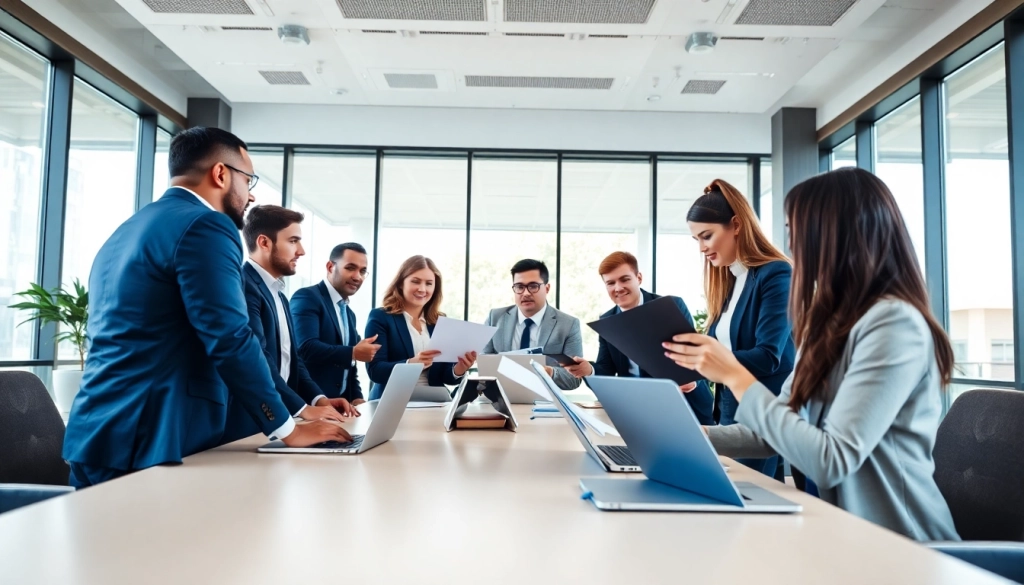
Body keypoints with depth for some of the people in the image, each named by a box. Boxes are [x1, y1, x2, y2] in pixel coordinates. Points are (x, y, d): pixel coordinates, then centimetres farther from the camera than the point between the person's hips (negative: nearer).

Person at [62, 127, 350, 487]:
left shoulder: (127, 230, 17)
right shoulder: (205, 226, -12)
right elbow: (230, 342, -18)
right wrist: (287, 429, -9)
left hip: (99, 439, 9)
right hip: (149, 445, -9)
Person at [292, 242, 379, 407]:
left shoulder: (349, 313, 17)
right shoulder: (306, 297, -10)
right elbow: (305, 348, -25)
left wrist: (356, 397, 1)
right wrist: (354, 353, -19)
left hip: (341, 403, 8)